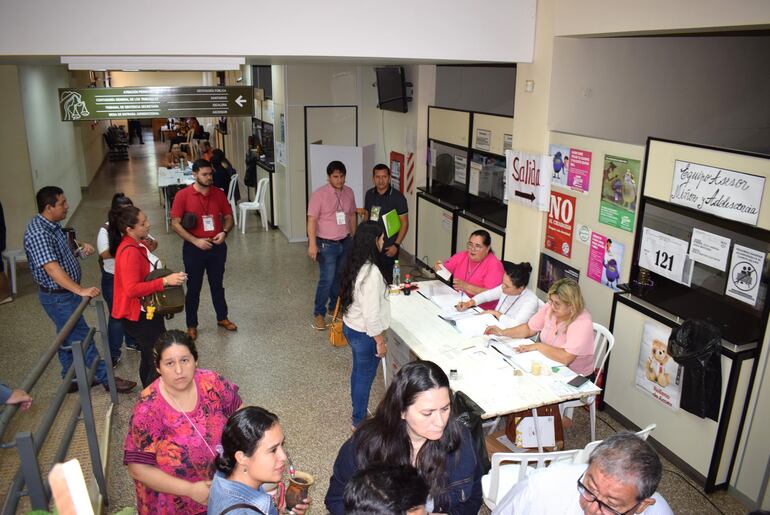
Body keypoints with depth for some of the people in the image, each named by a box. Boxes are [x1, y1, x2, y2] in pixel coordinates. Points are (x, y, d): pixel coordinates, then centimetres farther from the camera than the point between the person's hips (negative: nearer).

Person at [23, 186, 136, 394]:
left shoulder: (52, 225, 5)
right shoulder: (38, 233, -26)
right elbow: (52, 268, -34)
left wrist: (79, 248, 2)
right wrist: (80, 290, -39)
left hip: (66, 292, 10)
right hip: (57, 297, -10)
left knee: (69, 338, 19)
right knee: (82, 339, -1)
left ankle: (71, 379, 32)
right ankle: (105, 378, 8)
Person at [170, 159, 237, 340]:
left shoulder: (218, 193, 0)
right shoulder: (183, 195, -10)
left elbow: (228, 217, 8)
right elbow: (175, 223, -11)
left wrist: (224, 232, -12)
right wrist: (195, 241, -18)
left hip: (217, 247, 3)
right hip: (194, 248, -3)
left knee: (217, 284, 18)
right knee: (193, 288, 9)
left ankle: (222, 318, 35)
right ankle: (192, 325, 24)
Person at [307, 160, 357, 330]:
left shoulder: (349, 192, 3)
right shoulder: (319, 194, -15)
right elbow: (312, 220, -17)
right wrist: (312, 244, -24)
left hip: (345, 243, 6)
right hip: (327, 245, -6)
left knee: (340, 277, 15)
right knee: (327, 279, -7)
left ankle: (334, 306, 34)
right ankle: (319, 314, 8)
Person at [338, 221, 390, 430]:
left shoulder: (354, 264, -2)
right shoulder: (371, 272, -30)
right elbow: (372, 314, -27)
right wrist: (380, 341, -16)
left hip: (350, 326, 8)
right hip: (364, 334, -8)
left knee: (358, 371, 24)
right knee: (365, 376, 11)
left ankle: (358, 411, 43)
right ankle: (359, 421, 28)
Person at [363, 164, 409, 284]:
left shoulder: (397, 197, -10)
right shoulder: (369, 194, 5)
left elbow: (404, 223, -8)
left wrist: (396, 245, -13)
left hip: (388, 248, -4)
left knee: (387, 279, -1)